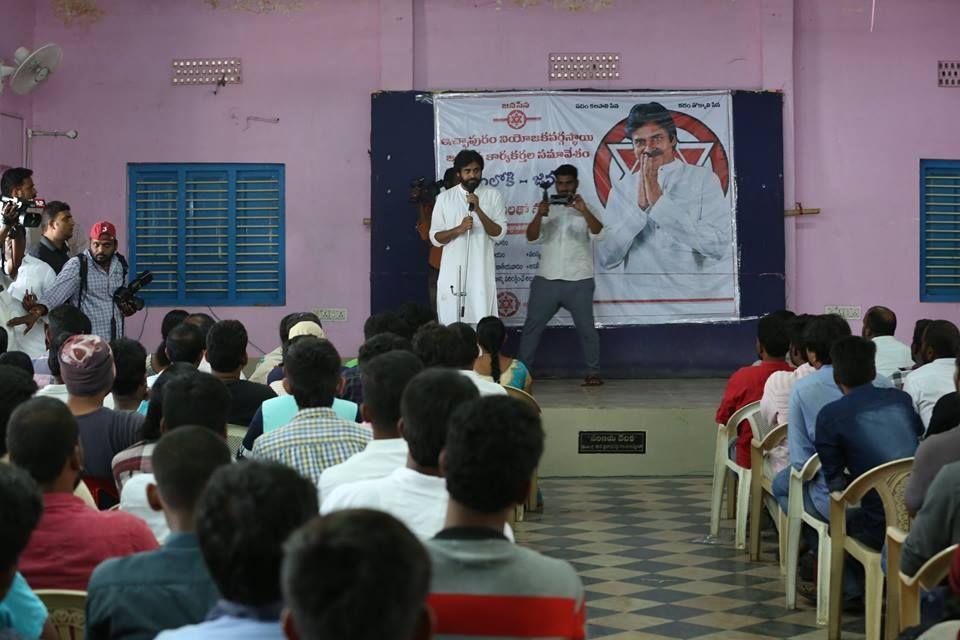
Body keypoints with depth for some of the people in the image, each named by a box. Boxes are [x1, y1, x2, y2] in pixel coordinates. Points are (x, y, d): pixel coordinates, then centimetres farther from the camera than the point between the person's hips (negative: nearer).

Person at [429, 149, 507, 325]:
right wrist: (458, 229, -15)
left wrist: (478, 210, -16)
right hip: (452, 271, 1)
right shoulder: (444, 198, 5)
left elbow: (499, 234, -4)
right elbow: (435, 238, 3)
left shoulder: (493, 196, 3)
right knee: (450, 322, 1)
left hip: (481, 272, -1)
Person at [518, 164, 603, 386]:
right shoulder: (548, 210, 11)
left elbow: (597, 231, -15)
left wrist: (584, 211, -33)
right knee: (532, 325, 2)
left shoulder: (586, 210, 5)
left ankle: (593, 372, 9)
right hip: (546, 280, 2)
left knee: (586, 327, -1)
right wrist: (539, 216, -22)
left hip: (579, 282, -2)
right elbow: (531, 237, -2)